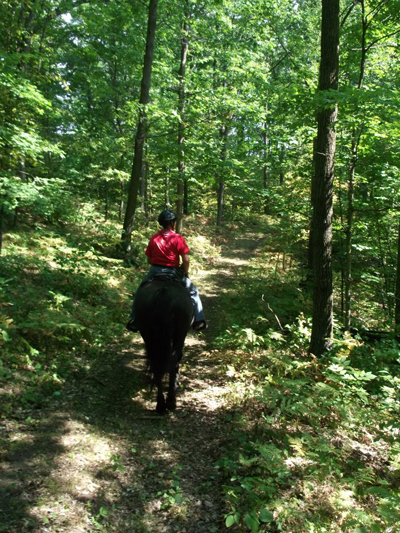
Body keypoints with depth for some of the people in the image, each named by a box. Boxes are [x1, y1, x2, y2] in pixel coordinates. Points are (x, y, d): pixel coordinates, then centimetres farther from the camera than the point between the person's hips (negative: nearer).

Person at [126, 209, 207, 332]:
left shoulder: (153, 238, 3)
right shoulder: (178, 238, -8)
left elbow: (149, 260, 6)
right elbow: (186, 259, -12)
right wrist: (185, 273, 4)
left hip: (154, 271, 3)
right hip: (172, 272, -3)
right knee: (193, 292, 17)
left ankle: (134, 319, 25)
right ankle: (199, 320, 14)